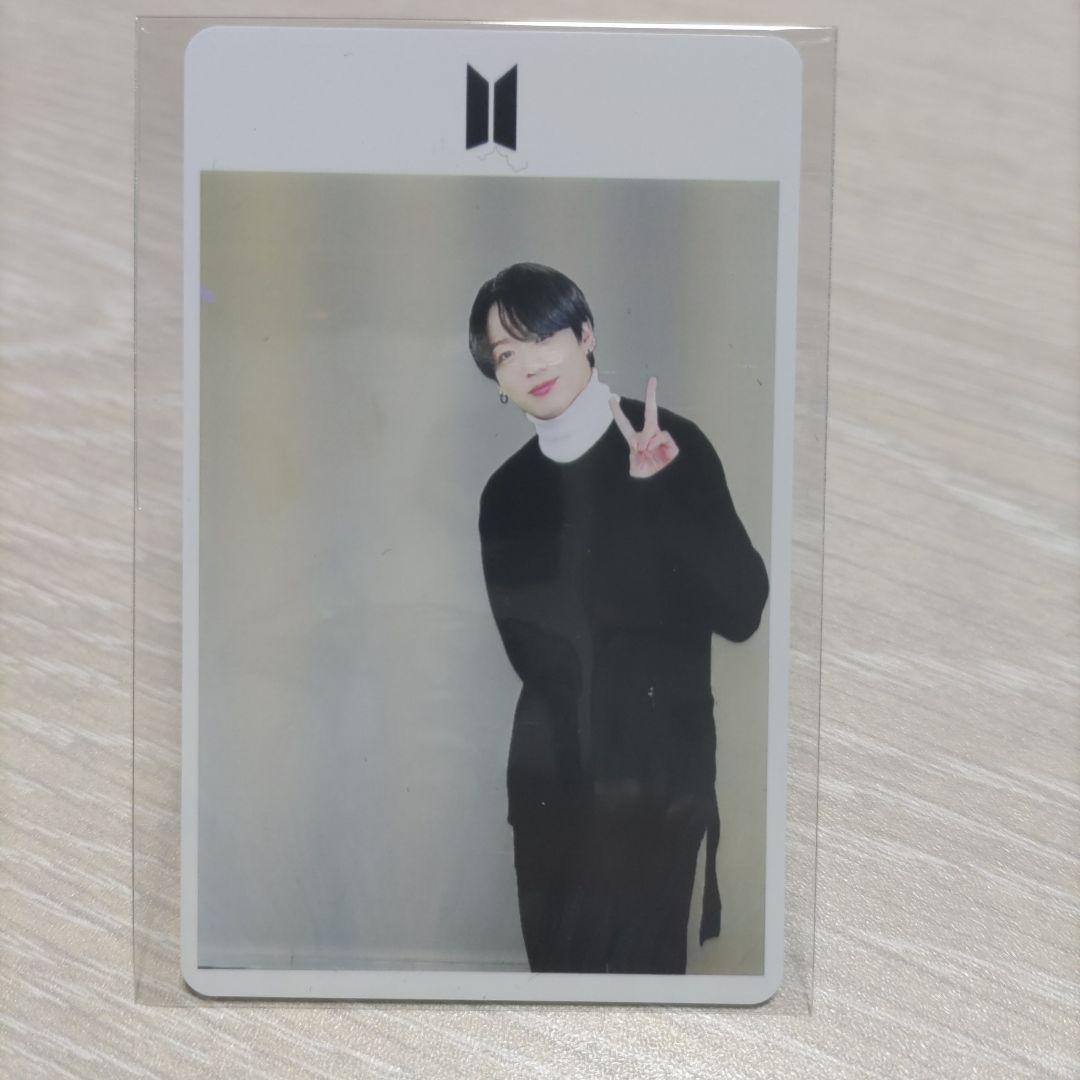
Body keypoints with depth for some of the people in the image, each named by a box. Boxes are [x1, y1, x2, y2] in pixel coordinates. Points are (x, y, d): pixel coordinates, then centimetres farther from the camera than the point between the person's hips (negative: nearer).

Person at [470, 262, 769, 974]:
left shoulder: (675, 447, -6)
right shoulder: (508, 493, 5)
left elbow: (742, 610, -13)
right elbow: (528, 650, 6)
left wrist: (664, 492, -23)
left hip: (660, 771, -3)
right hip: (550, 776, 4)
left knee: (646, 961, 2)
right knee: (556, 961, 11)